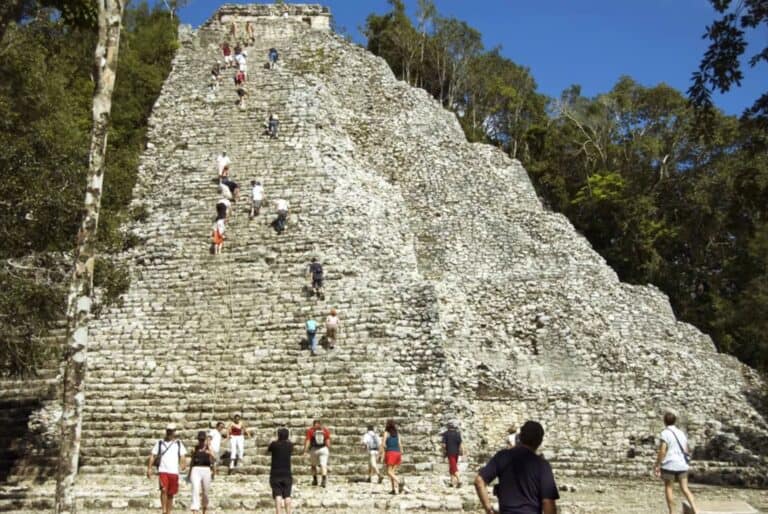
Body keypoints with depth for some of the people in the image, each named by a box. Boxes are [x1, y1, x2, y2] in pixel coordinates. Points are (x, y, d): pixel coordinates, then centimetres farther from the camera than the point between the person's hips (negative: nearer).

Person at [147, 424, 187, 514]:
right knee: (163, 489, -19)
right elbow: (153, 456, 6)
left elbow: (182, 456, 7)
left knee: (171, 493, 6)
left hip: (174, 472, 2)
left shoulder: (179, 444, 12)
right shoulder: (160, 443, 9)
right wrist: (149, 468, -4)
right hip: (162, 471, -2)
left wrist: (182, 465, -12)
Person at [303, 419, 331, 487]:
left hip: (314, 449, 0)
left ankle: (315, 480, 23)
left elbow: (307, 441, -6)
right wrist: (329, 450, 7)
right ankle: (323, 480, -22)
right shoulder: (326, 430, 6)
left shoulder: (310, 430, 1)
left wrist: (305, 451, -6)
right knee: (323, 465, -5)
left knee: (313, 465, 19)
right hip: (324, 449, 0)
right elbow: (328, 441, 2)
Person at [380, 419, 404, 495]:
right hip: (397, 453, 5)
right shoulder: (397, 433, 12)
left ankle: (400, 481, -28)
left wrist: (381, 455, -6)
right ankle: (395, 489, -2)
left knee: (389, 472, -4)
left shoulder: (386, 433, -1)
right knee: (393, 472, 9)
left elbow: (383, 444, -8)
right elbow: (400, 444, 8)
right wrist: (401, 455, 11)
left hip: (390, 453, -5)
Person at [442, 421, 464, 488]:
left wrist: (444, 452, 4)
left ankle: (459, 480, -24)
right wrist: (462, 451, -7)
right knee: (453, 467, 17)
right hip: (456, 452, 4)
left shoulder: (445, 434, -4)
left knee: (453, 468, -8)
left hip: (450, 452, -4)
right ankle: (452, 482, 19)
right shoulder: (457, 433, 3)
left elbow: (444, 444, -7)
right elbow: (460, 443, -7)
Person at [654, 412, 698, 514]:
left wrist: (657, 466, -11)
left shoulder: (665, 433, -10)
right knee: (685, 489, 7)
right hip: (682, 465, 5)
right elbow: (686, 451, 14)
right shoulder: (681, 432, 11)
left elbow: (662, 451, -17)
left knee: (668, 488, 9)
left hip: (669, 465, -5)